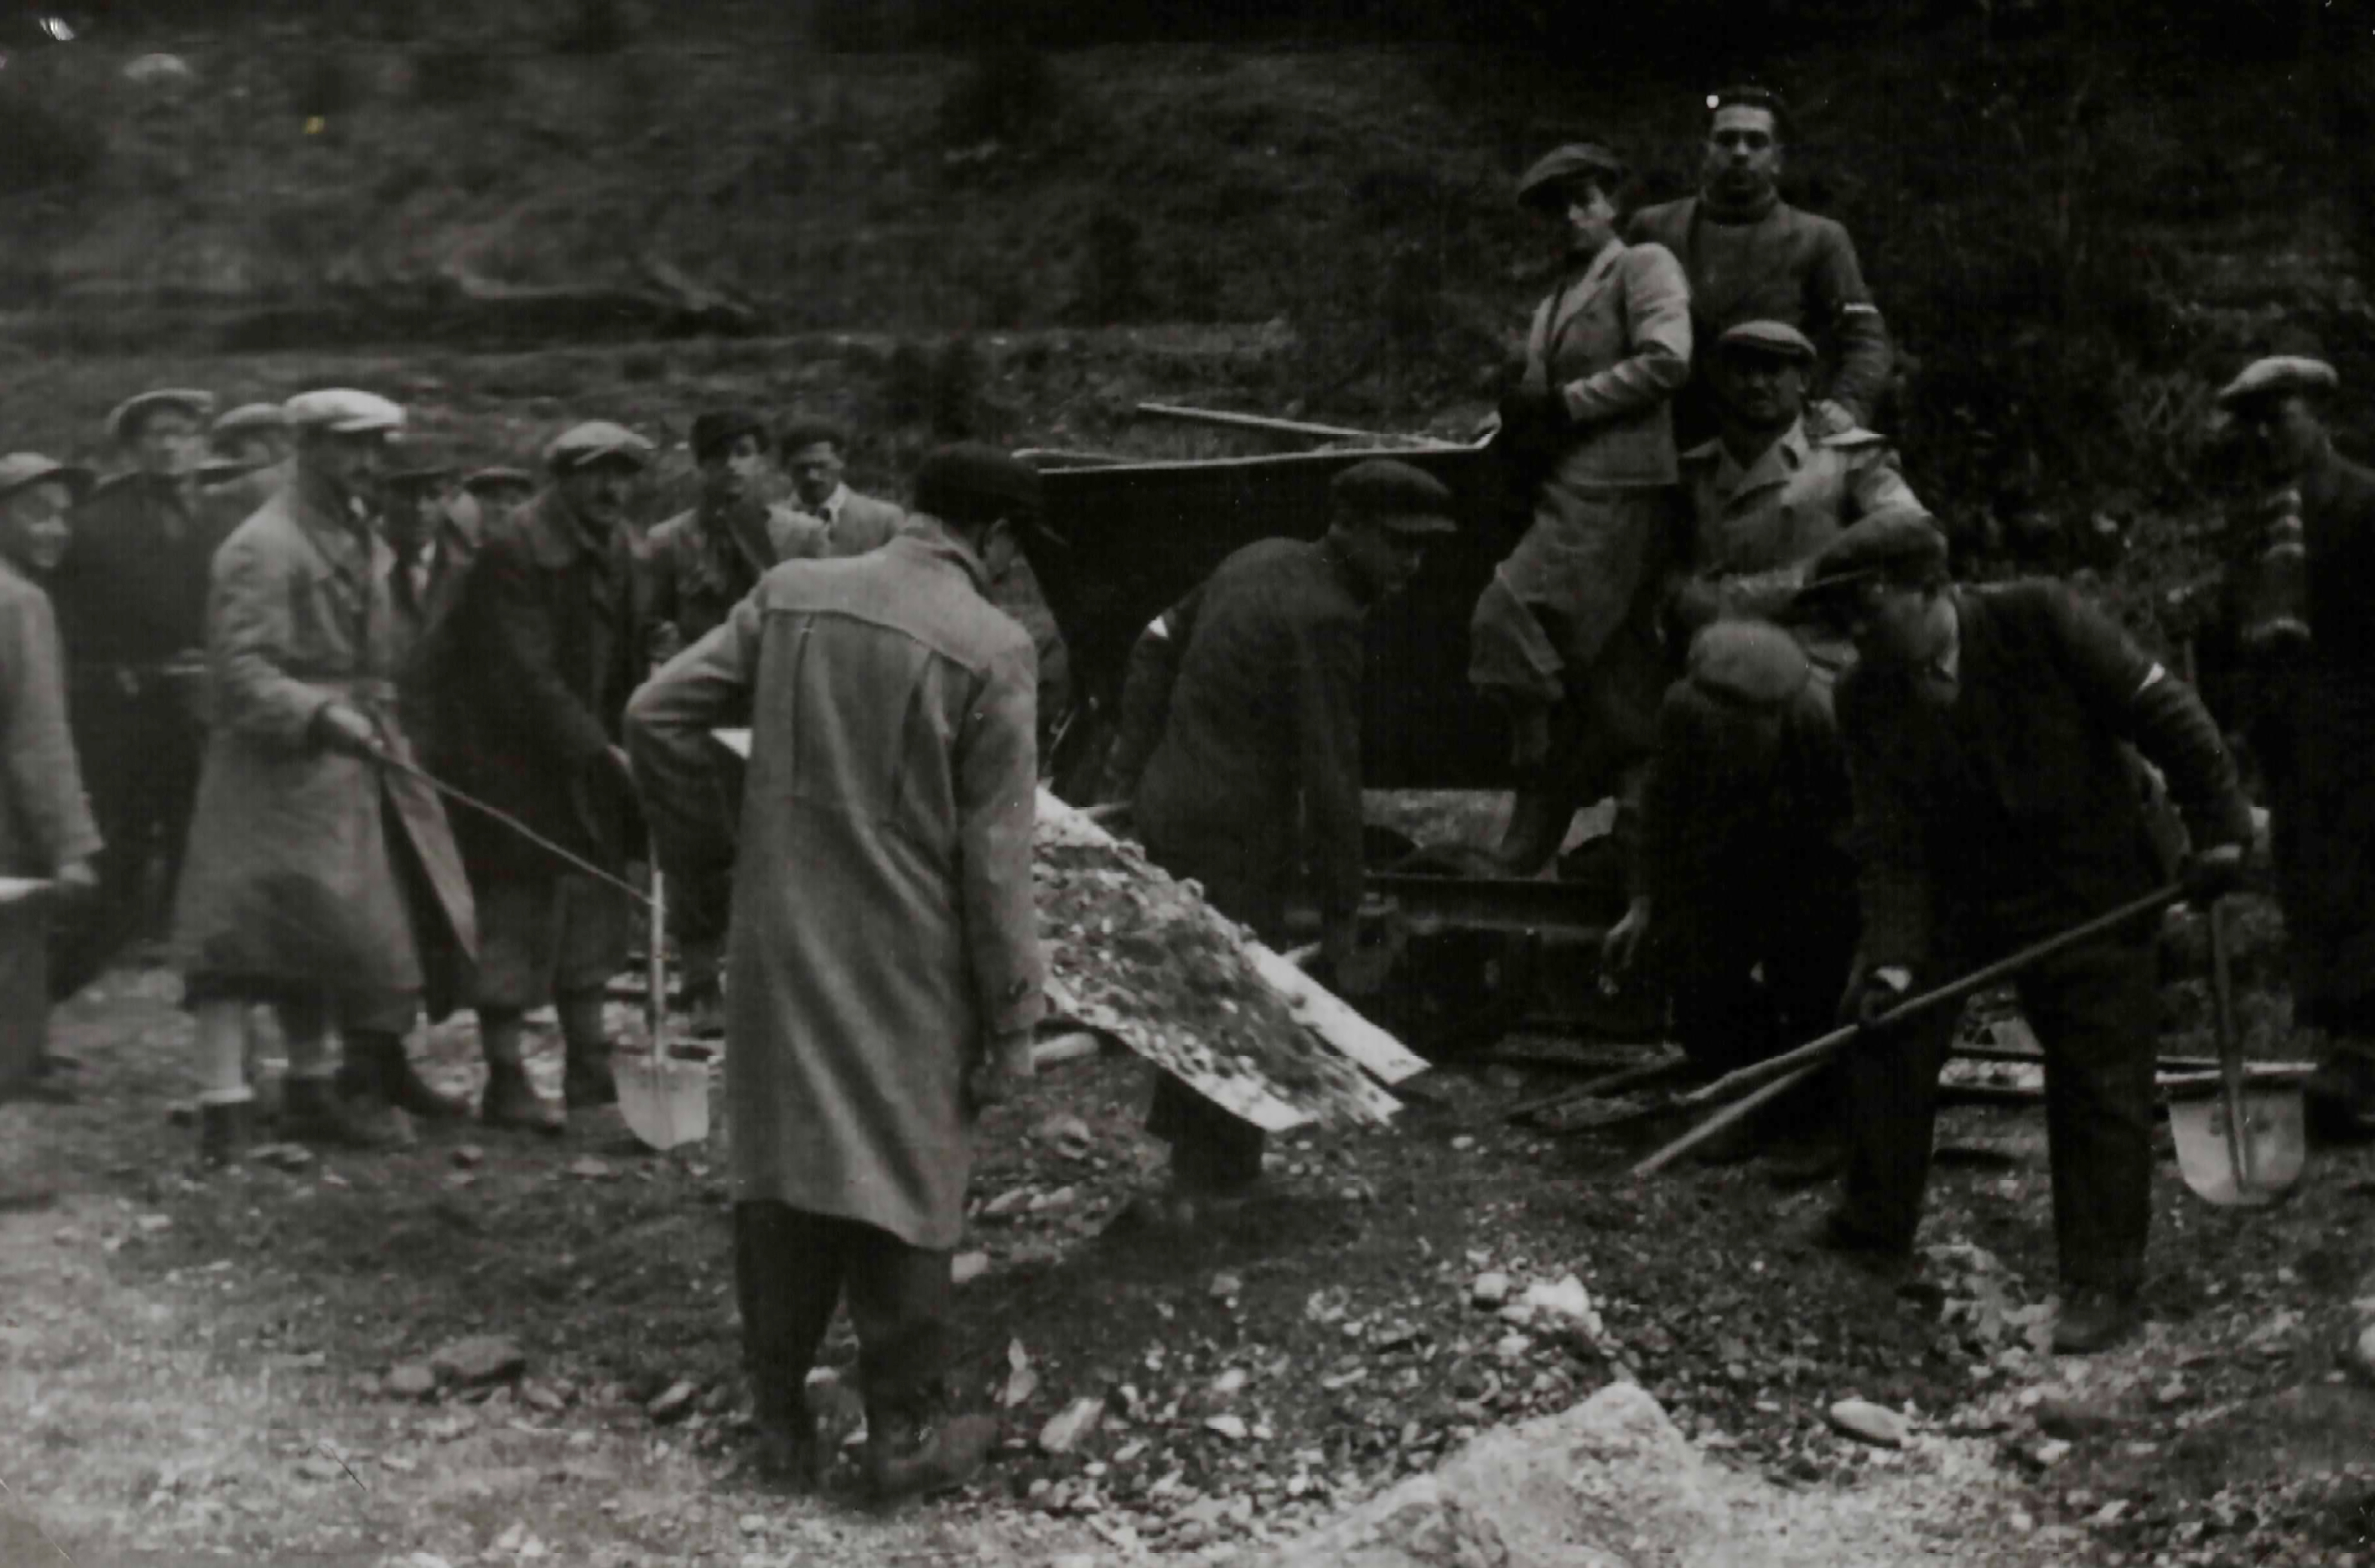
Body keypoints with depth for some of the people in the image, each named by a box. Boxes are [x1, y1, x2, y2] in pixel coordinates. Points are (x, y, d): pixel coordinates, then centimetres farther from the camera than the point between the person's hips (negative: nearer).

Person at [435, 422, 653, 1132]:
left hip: (581, 752, 8)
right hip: (506, 755, -8)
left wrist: (621, 739, 2)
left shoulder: (614, 548, 8)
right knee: (513, 912, -5)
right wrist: (602, 750, -24)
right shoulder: (512, 549, -18)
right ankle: (506, 1081, 1)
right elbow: (526, 674, -23)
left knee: (592, 901, 10)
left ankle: (589, 1067, 19)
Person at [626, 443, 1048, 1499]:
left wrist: (702, 845, 13)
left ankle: (780, 1418, 23)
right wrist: (1012, 1015, -4)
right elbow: (994, 856, -11)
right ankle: (905, 1432, 17)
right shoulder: (990, 649, -12)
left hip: (780, 938, 4)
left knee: (782, 1173, 14)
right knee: (905, 1179, 8)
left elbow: (655, 714, 1)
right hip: (909, 960, -4)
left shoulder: (792, 593, 1)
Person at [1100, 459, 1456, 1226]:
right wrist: (1340, 909, -13)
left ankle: (1197, 1163, 28)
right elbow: (1330, 774, -19)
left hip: (1165, 808, 9)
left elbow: (1159, 643, 19)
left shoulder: (1260, 561, 9)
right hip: (1234, 837, -9)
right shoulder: (1325, 618, -19)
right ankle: (1215, 1181, 11)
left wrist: (1130, 765, 19)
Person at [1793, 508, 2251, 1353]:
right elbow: (1891, 843, -10)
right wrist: (1892, 958, -21)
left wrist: (2219, 823, -14)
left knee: (2100, 1077, -2)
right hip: (1956, 885, 4)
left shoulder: (2036, 619, -19)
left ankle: (2102, 1284, 8)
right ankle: (1872, 1230, 18)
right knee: (1881, 1027, 1)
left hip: (2089, 886, -4)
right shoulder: (1867, 696, -9)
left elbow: (2159, 707, -13)